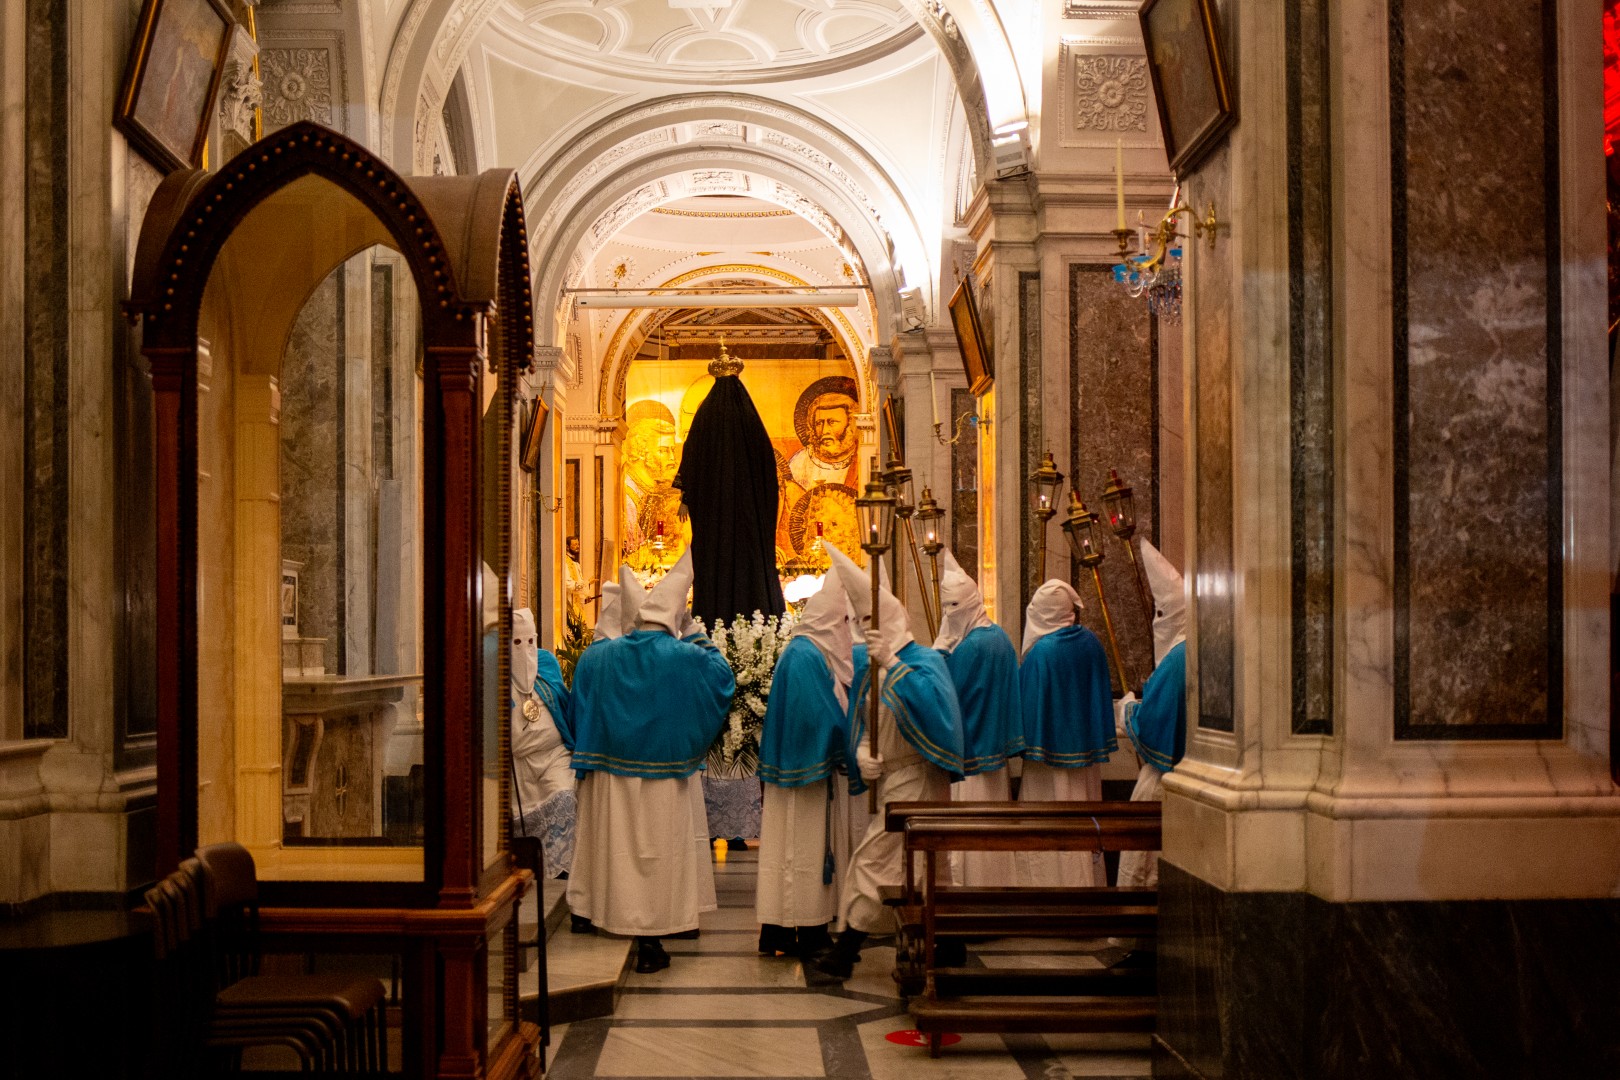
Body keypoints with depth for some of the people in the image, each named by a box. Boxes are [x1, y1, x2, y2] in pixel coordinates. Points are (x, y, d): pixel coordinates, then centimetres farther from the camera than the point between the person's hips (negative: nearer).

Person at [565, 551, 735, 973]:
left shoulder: (598, 657, -2)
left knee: (616, 854, 12)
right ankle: (648, 943, 8)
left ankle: (611, 933, 19)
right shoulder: (685, 658, -11)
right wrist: (693, 636, 12)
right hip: (664, 784, -3)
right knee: (658, 855, 5)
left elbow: (578, 713, 8)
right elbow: (723, 674, 7)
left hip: (609, 780, 3)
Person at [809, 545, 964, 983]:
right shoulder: (868, 664, 9)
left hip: (913, 779, -8)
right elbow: (862, 722, 9)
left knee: (875, 860, -8)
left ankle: (844, 954, -4)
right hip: (890, 778, 8)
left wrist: (892, 664, -34)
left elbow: (931, 702, -32)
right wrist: (863, 752, -11)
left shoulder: (924, 661, -11)